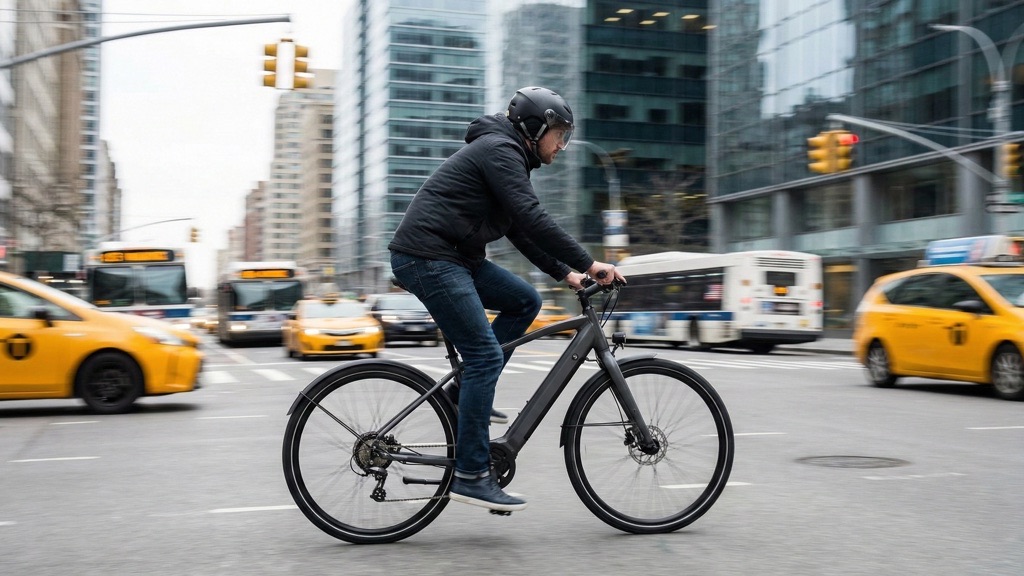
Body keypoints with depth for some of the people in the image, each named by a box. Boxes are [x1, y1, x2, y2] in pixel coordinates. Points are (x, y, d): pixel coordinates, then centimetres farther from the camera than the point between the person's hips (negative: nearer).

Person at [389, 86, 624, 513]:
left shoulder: (507, 156, 21)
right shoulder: (500, 149, -10)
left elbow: (521, 231, 23)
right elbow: (532, 219, -21)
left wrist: (564, 273, 16)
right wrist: (588, 264, -18)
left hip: (452, 256, 10)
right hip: (426, 257, -10)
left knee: (525, 301, 10)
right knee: (486, 355, -13)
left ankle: (469, 392, 10)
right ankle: (471, 475, -9)